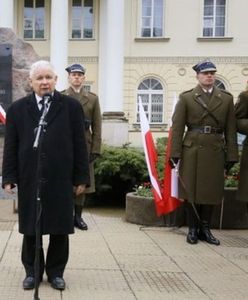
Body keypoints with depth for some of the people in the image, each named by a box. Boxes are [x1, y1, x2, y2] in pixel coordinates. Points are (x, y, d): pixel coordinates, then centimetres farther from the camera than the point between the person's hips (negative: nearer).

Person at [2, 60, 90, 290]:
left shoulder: (71, 106, 3)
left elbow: (79, 144, 2)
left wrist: (81, 177, -1)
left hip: (61, 180, -1)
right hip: (29, 181, 1)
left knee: (60, 230, 8)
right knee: (30, 229, 10)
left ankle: (56, 272, 23)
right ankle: (32, 271, 25)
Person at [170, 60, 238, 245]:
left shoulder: (227, 99, 8)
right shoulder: (186, 98, 4)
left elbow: (231, 130, 6)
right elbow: (177, 127, -1)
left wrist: (232, 156, 1)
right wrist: (175, 153, -7)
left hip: (216, 152, 2)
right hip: (192, 151, -1)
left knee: (212, 191, 6)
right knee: (191, 190, 4)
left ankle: (205, 229, 18)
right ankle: (193, 229, 15)